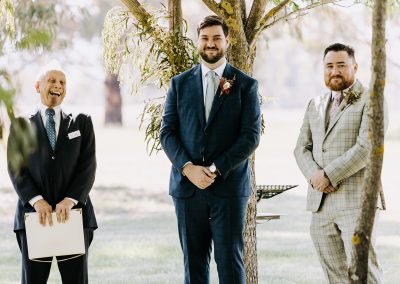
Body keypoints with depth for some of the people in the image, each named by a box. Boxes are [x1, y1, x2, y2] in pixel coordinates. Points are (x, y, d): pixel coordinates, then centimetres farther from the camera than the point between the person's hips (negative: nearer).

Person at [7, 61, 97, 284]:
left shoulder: (82, 123, 12)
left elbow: (88, 166, 2)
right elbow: (16, 169, 1)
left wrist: (70, 200, -11)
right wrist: (36, 200, -13)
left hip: (74, 213, 1)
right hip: (34, 214, 0)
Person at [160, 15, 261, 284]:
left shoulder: (246, 85, 3)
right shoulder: (180, 84, 10)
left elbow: (251, 136, -4)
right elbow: (167, 132, 6)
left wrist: (216, 169, -13)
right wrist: (188, 168, -10)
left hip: (229, 188, -2)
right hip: (187, 187, 2)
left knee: (230, 261, -3)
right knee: (194, 262, 6)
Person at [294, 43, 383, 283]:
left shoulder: (371, 101, -1)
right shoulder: (316, 105, 19)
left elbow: (367, 147, -13)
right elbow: (302, 148, 13)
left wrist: (328, 175, -14)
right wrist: (314, 176, -8)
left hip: (355, 201, -6)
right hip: (321, 203, 6)